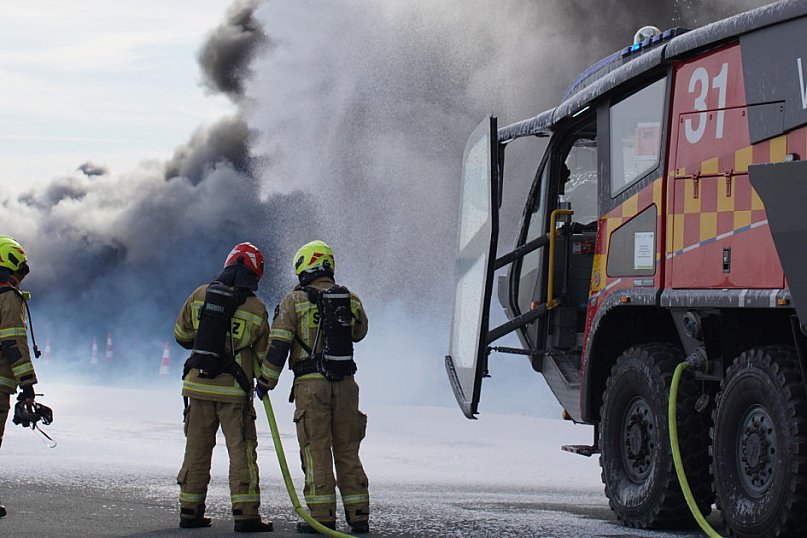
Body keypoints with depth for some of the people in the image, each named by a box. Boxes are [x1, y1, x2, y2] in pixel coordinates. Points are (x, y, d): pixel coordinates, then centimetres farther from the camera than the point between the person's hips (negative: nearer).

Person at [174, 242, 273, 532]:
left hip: (198, 385, 3)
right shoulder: (256, 309, -6)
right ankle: (245, 514, -5)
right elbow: (263, 355, 3)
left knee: (197, 449, 12)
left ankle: (190, 511, 15)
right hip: (235, 390, -3)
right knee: (242, 451, 1)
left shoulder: (200, 295, 0)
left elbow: (181, 335, 10)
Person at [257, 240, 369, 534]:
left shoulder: (294, 301, -2)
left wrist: (266, 381, 1)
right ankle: (358, 515, 8)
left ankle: (322, 516, -6)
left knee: (316, 450, -1)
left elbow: (278, 344, -6)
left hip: (311, 384, -4)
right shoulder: (350, 300, 9)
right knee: (347, 451, 9)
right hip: (345, 383, 4)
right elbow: (359, 332, 27)